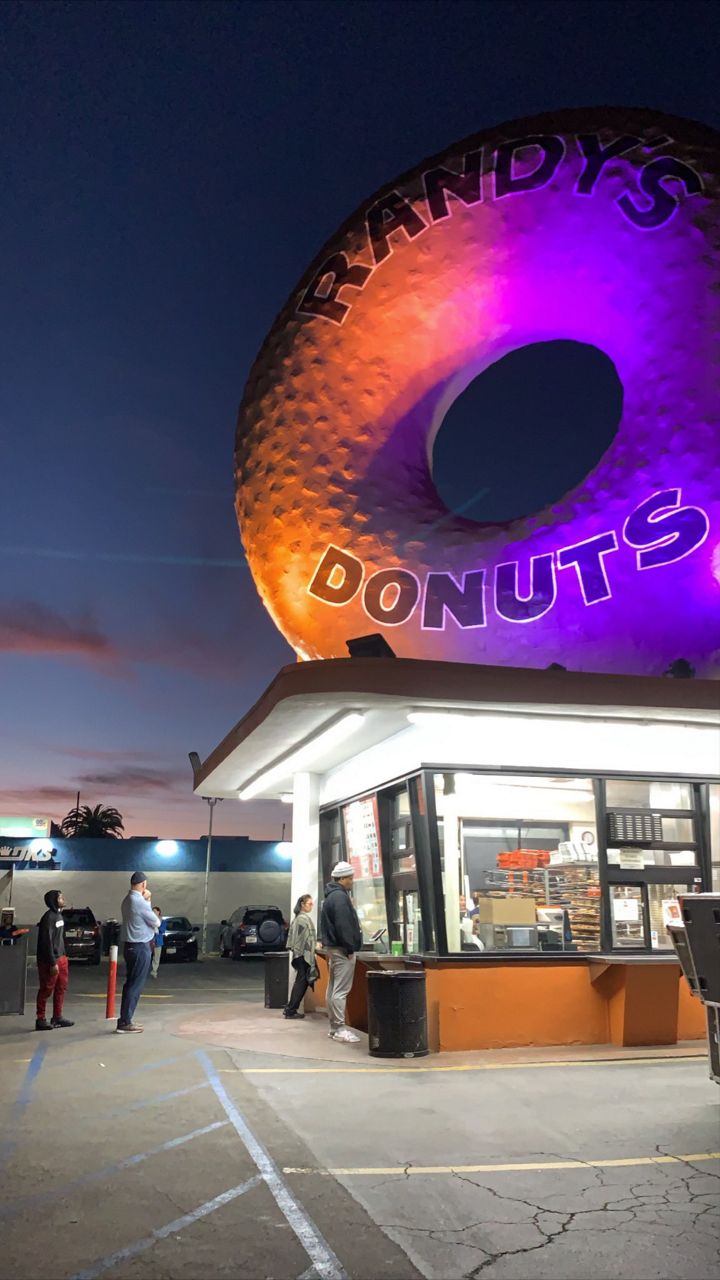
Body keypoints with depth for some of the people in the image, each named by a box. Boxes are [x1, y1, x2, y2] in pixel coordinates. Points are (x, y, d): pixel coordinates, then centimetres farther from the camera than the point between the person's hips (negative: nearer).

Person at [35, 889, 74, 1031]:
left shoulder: (59, 915, 11)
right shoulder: (48, 917, -18)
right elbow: (47, 942, -21)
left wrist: (63, 955, 16)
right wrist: (53, 963, -21)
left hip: (61, 958, 9)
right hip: (50, 960, -9)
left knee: (61, 988, 13)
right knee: (46, 990, 0)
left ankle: (58, 1017, 22)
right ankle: (40, 1020, 9)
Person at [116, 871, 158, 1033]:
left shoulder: (127, 900, 9)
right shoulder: (139, 901, -20)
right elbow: (156, 922, -11)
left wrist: (147, 900, 4)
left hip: (131, 946, 9)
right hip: (140, 947, -9)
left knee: (130, 984, 15)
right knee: (135, 986, -4)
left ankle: (126, 1019, 19)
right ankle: (125, 1022, -2)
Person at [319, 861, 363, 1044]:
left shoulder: (331, 896, 17)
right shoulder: (340, 897, -17)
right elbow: (343, 926, -23)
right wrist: (350, 948, -18)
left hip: (333, 947, 11)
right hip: (342, 949, -11)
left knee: (333, 989, 13)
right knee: (341, 991, -9)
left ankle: (334, 1027, 20)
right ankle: (339, 1029, -8)